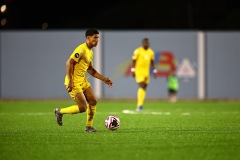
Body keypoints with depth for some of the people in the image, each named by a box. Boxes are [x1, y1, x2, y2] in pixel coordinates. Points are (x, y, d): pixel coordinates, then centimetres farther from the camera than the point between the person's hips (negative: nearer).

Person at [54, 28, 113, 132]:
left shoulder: (90, 52, 13)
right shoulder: (81, 49, -18)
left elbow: (90, 69, 23)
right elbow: (69, 63, -23)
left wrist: (103, 79, 17)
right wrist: (70, 81, -28)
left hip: (83, 81, 9)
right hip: (74, 83, -9)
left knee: (93, 102, 2)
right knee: (82, 108, -10)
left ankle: (89, 127, 13)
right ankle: (59, 112, 10)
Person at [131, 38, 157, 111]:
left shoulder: (151, 52, 9)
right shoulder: (138, 51, -8)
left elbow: (152, 63, 16)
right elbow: (134, 61, -5)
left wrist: (154, 71, 12)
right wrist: (133, 70, -11)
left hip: (146, 72, 6)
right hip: (139, 71, -6)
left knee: (144, 88, 6)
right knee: (141, 87, -17)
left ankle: (140, 105, 13)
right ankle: (139, 105, -19)